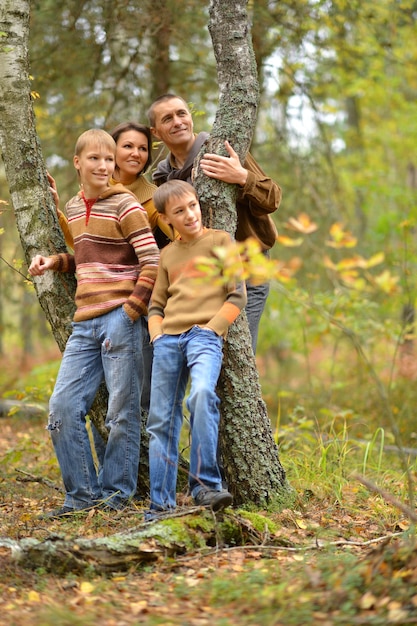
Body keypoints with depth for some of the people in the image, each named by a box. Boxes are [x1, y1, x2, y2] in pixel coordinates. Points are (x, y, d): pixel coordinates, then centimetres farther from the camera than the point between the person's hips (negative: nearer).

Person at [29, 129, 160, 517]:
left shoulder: (124, 206, -6)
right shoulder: (73, 208, 15)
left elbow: (152, 263, -11)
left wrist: (130, 313, -14)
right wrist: (53, 262, 9)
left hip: (121, 318, -7)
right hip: (85, 324, 7)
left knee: (122, 412, -1)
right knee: (63, 406, 1)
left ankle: (116, 493, 11)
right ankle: (83, 494, 11)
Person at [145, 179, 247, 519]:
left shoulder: (220, 240, 9)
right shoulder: (167, 254, 21)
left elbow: (237, 296, 3)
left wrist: (211, 328, -8)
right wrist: (157, 334, 6)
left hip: (205, 334, -5)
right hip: (168, 339, 5)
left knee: (202, 395, -31)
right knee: (161, 420, 1)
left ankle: (205, 485, -31)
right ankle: (161, 504, 7)